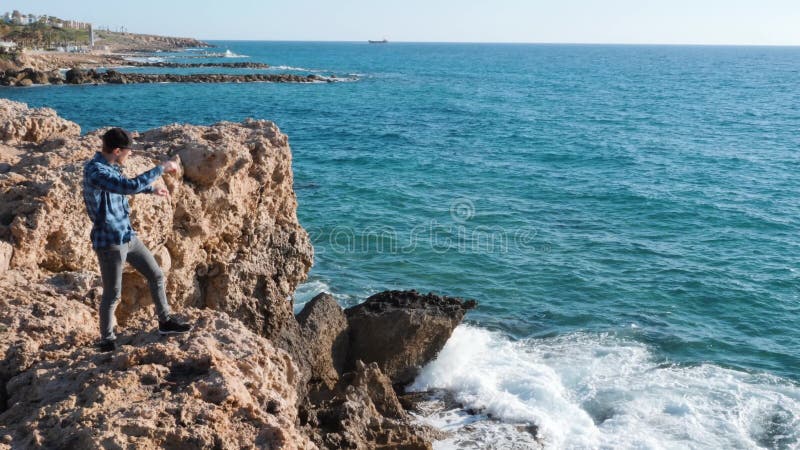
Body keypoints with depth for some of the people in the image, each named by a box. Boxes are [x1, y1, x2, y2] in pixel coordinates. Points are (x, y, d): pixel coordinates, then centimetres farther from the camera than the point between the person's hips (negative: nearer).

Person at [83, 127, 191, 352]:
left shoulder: (110, 167, 5)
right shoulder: (95, 171, -25)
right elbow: (132, 186, -35)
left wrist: (152, 189, 31)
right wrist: (161, 168, -25)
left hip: (128, 236, 9)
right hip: (109, 242, -9)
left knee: (156, 275, 15)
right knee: (112, 295, 4)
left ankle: (165, 321, 30)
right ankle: (107, 340, 22)